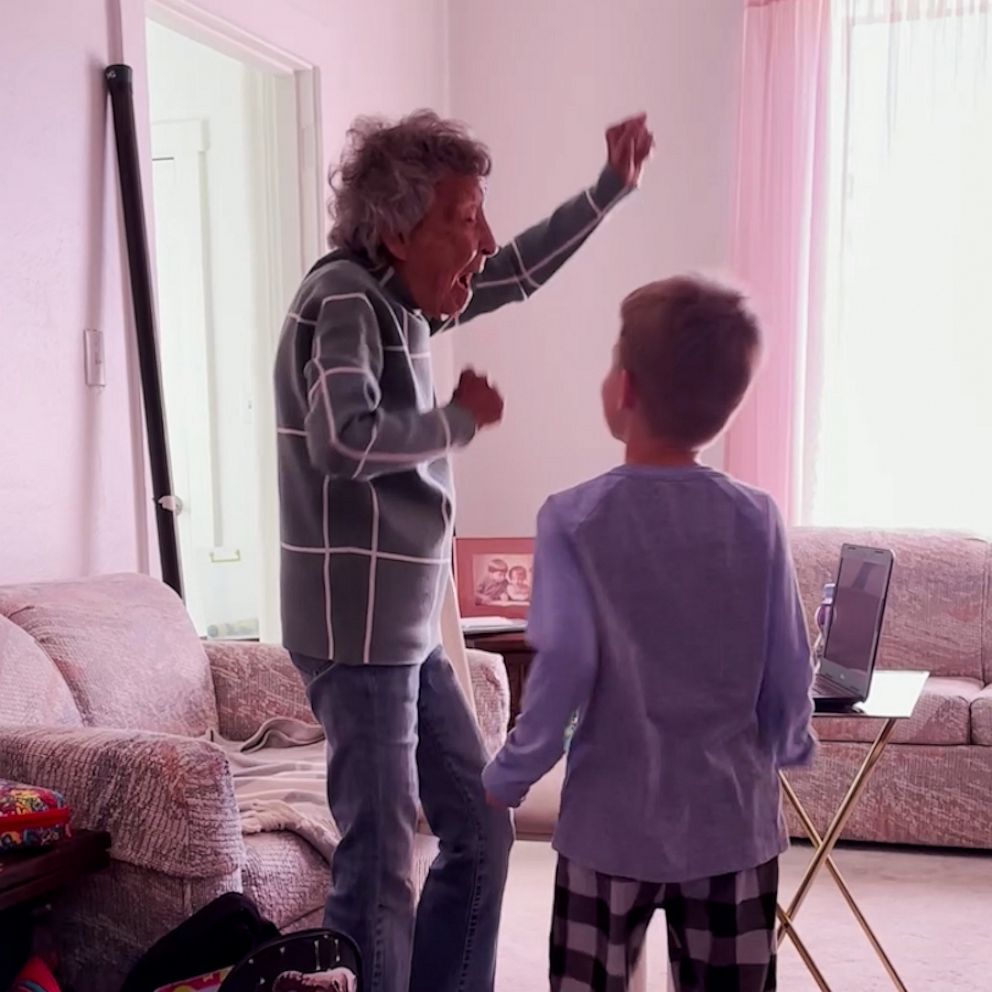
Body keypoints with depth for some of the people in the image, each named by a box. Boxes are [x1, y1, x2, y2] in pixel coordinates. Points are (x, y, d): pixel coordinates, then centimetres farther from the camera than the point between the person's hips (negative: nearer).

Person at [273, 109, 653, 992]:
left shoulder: (404, 297, 11)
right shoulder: (344, 297, -15)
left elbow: (520, 272, 26)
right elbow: (344, 441, -31)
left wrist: (612, 188, 23)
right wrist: (462, 419, -15)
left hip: (411, 631, 9)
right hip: (360, 632, -9)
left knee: (482, 829, 17)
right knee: (380, 867, -3)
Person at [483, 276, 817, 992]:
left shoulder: (573, 519, -13)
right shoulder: (758, 519, -6)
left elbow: (563, 667, -17)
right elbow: (790, 669, -2)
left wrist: (510, 775, -2)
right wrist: (788, 749, 18)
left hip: (613, 822, -2)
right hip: (736, 818, 3)